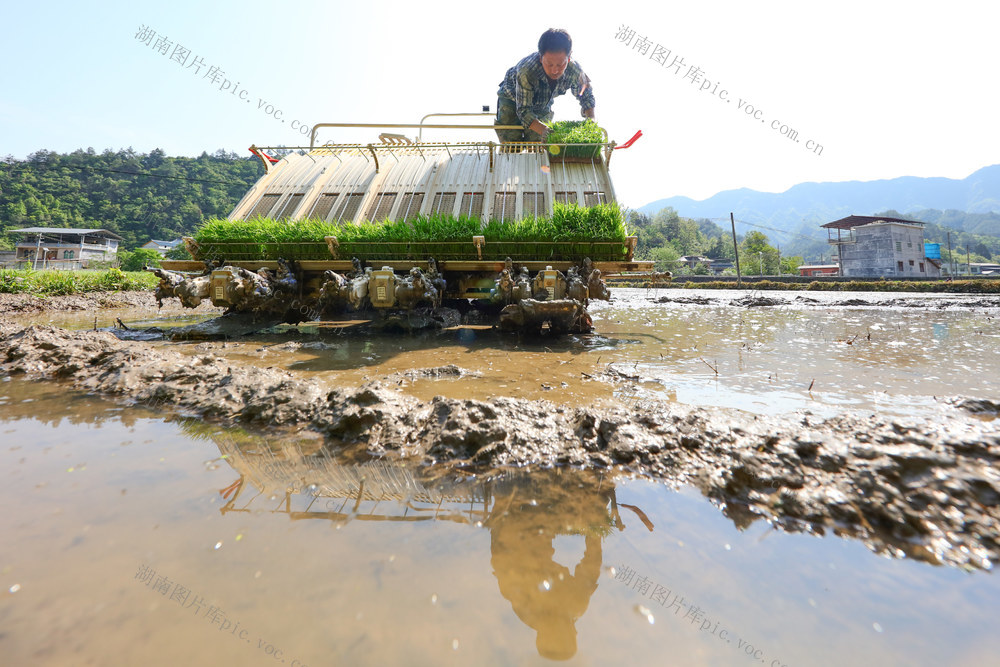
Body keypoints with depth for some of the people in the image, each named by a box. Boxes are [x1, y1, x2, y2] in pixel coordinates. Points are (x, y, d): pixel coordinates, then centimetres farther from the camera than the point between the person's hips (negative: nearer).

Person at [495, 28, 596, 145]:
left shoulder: (575, 71, -30)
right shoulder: (526, 71, -44)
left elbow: (586, 96, -10)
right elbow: (523, 110, -39)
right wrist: (543, 130, -57)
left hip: (543, 106, 3)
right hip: (512, 99, -3)